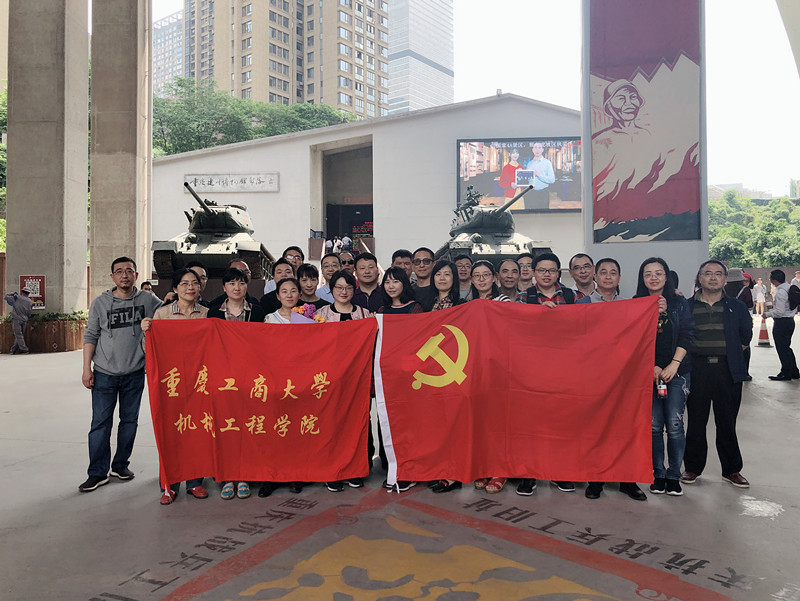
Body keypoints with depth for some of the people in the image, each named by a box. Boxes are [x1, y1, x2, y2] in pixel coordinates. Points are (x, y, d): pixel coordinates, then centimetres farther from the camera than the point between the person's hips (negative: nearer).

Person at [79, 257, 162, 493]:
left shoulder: (147, 300, 1)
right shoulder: (101, 303, 1)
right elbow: (90, 336, 5)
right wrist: (86, 368, 0)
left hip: (134, 373, 1)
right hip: (104, 373, -1)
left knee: (130, 420, 9)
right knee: (100, 423, 0)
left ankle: (121, 464, 24)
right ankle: (98, 472, 8)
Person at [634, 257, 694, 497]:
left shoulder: (679, 303, 7)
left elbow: (687, 335, 0)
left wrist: (674, 364, -10)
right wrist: (651, 367, -8)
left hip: (677, 371, 0)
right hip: (647, 372, 0)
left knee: (674, 424, -4)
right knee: (654, 425, 1)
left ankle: (674, 475, 8)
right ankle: (658, 474, 13)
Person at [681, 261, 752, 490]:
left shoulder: (736, 306, 8)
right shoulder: (687, 306, 5)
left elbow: (746, 335, 17)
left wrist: (733, 354, 12)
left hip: (728, 370, 1)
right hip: (697, 370, 0)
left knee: (727, 423, 7)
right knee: (696, 421, 5)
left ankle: (731, 470, 20)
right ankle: (692, 467, 18)